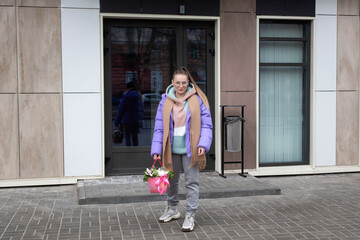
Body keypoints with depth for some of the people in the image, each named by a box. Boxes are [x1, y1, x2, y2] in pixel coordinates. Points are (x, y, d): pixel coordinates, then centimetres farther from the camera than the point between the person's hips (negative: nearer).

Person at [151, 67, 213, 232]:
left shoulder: (197, 100, -5)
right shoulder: (166, 101, 1)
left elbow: (206, 124, -3)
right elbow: (159, 127, 2)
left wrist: (203, 144, -16)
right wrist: (157, 150, -4)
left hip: (190, 149, -3)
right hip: (171, 149, 3)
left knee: (191, 182, 2)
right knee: (171, 181, 17)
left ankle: (190, 215, 12)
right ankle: (172, 209, 38)